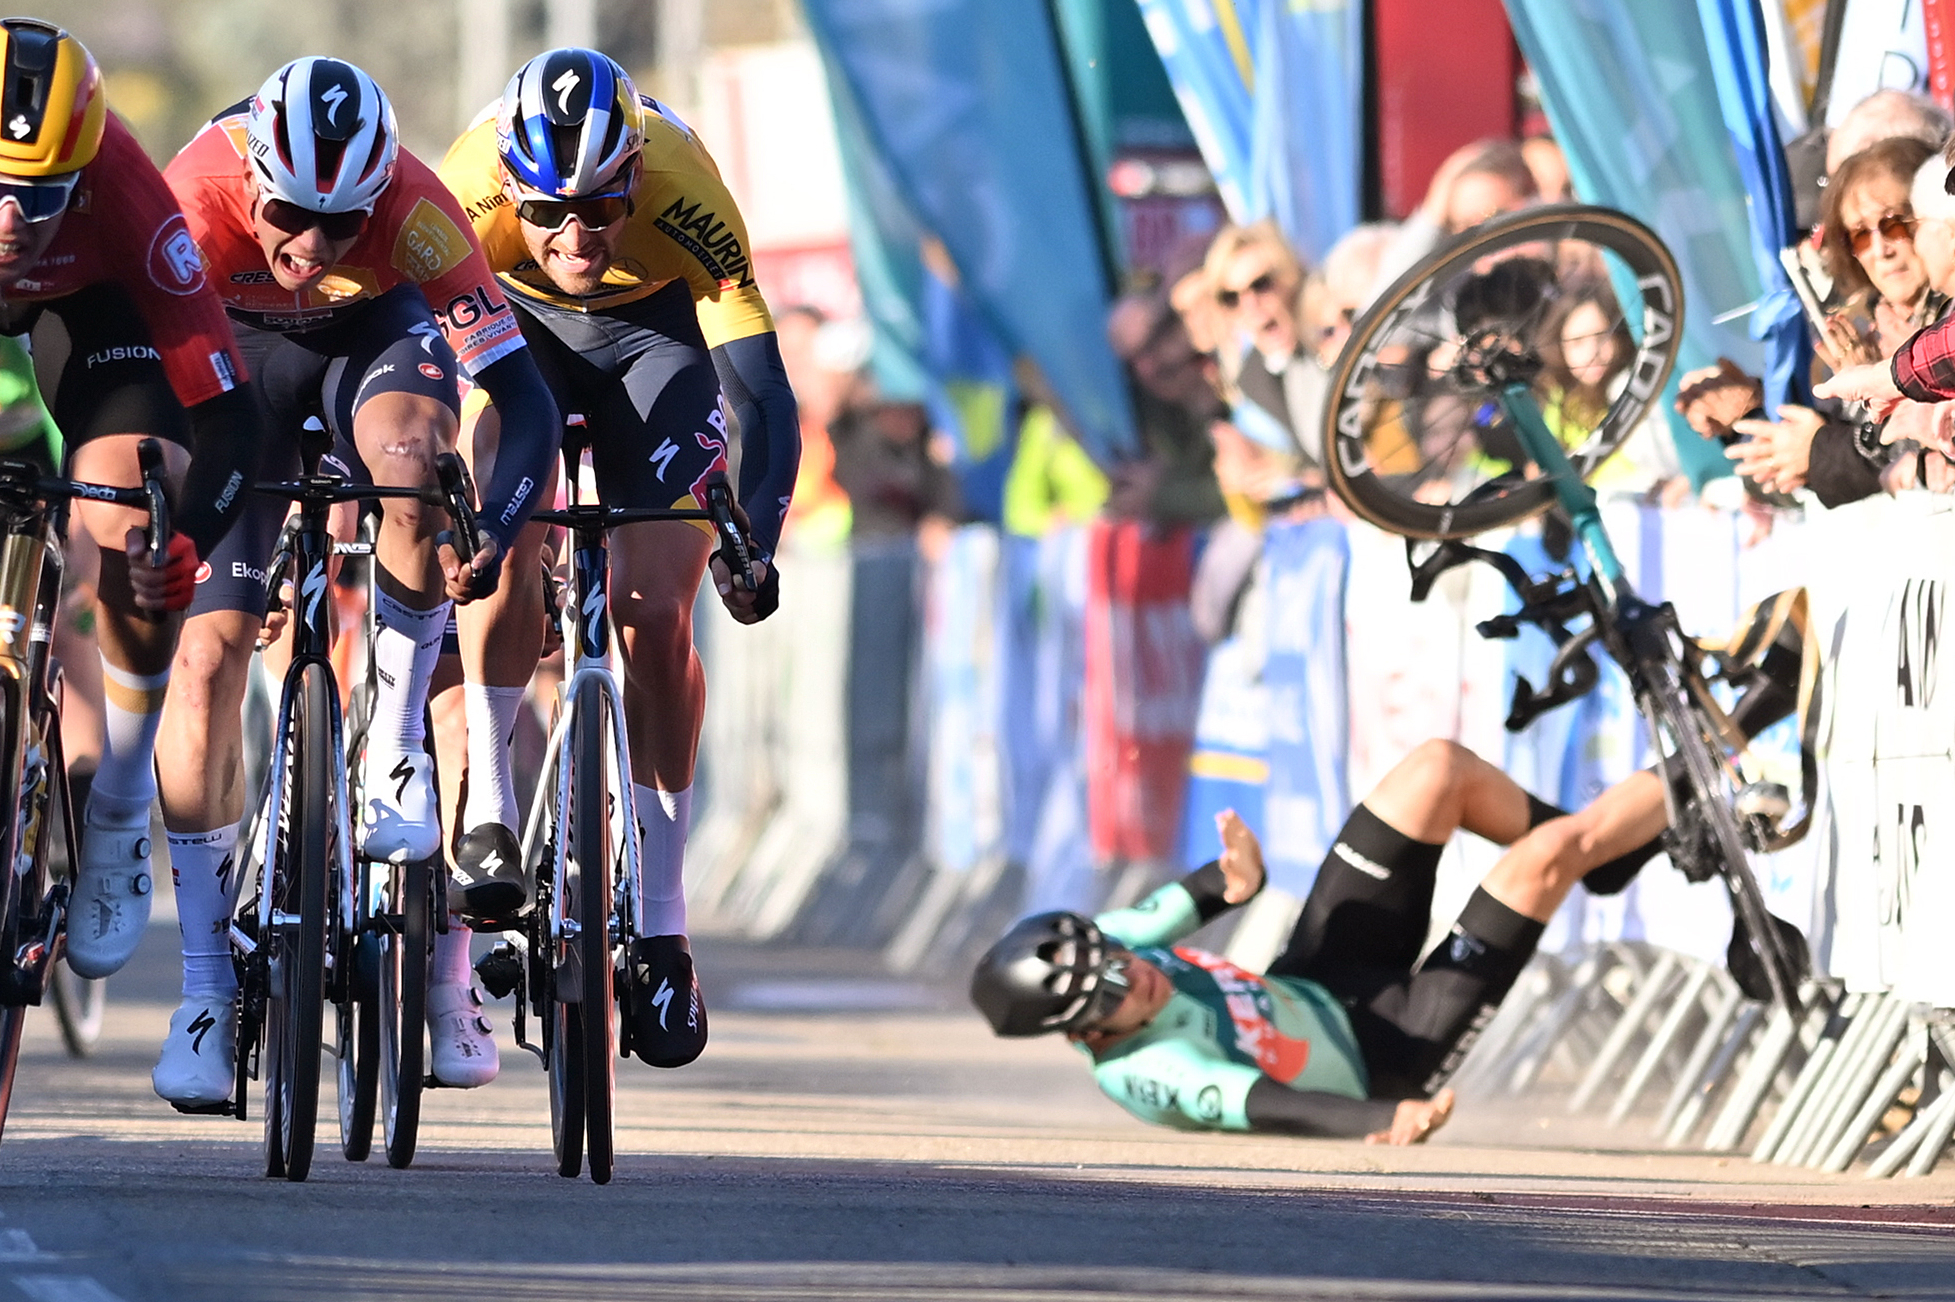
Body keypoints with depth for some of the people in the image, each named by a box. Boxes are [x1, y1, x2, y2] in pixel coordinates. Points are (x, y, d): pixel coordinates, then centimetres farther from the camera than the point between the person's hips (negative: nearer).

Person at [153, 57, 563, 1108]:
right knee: (208, 650, -11)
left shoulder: (414, 212, -36)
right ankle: (207, 993, -5)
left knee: (410, 456, -37)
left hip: (375, 334, 0)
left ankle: (399, 754, -20)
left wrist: (493, 523, -52)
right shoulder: (195, 202, -36)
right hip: (241, 357, 0)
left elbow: (525, 400, -36)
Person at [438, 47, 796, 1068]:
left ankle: (658, 927, 0)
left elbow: (762, 392, -38)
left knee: (654, 615, -11)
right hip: (514, 323, 1)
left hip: (654, 328, 0)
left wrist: (753, 544, -51)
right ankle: (486, 809, -17)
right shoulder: (468, 189, -35)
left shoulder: (683, 191, -37)